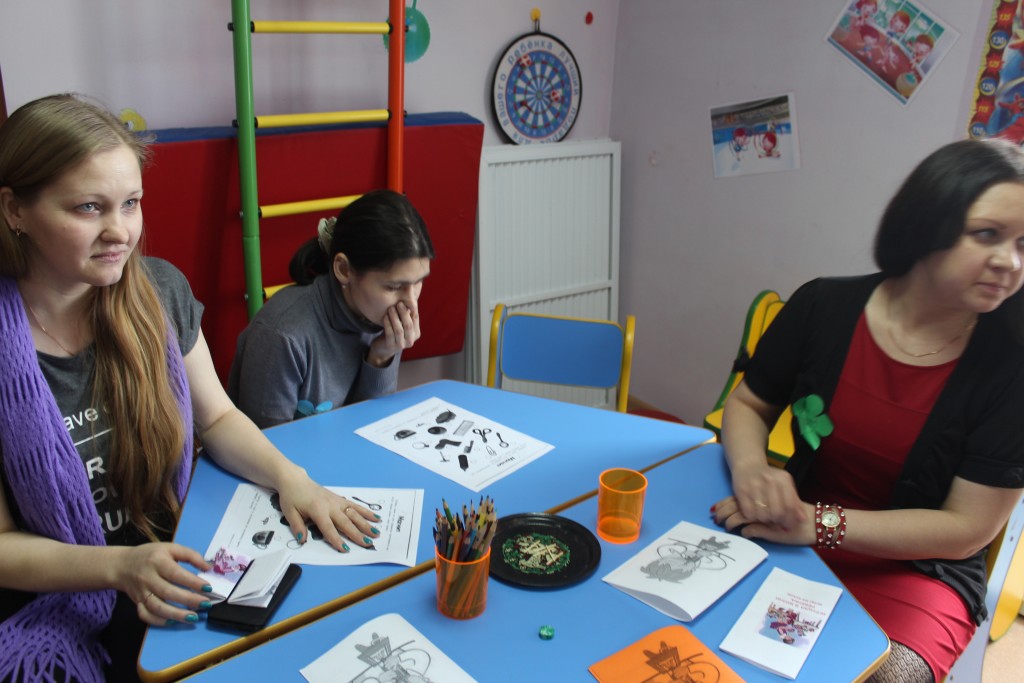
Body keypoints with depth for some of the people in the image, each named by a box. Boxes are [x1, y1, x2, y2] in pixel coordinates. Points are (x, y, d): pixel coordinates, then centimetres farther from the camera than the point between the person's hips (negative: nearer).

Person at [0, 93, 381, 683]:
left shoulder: (159, 290, -5)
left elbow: (217, 417, 6)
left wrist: (288, 476, -11)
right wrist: (121, 566, -26)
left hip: (176, 581, 4)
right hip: (53, 612, -3)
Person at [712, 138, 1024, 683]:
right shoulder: (824, 306, -8)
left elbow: (967, 529, -11)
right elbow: (746, 405, 6)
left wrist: (816, 524, -22)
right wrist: (750, 469, -17)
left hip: (916, 571, -1)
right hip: (791, 540, 2)